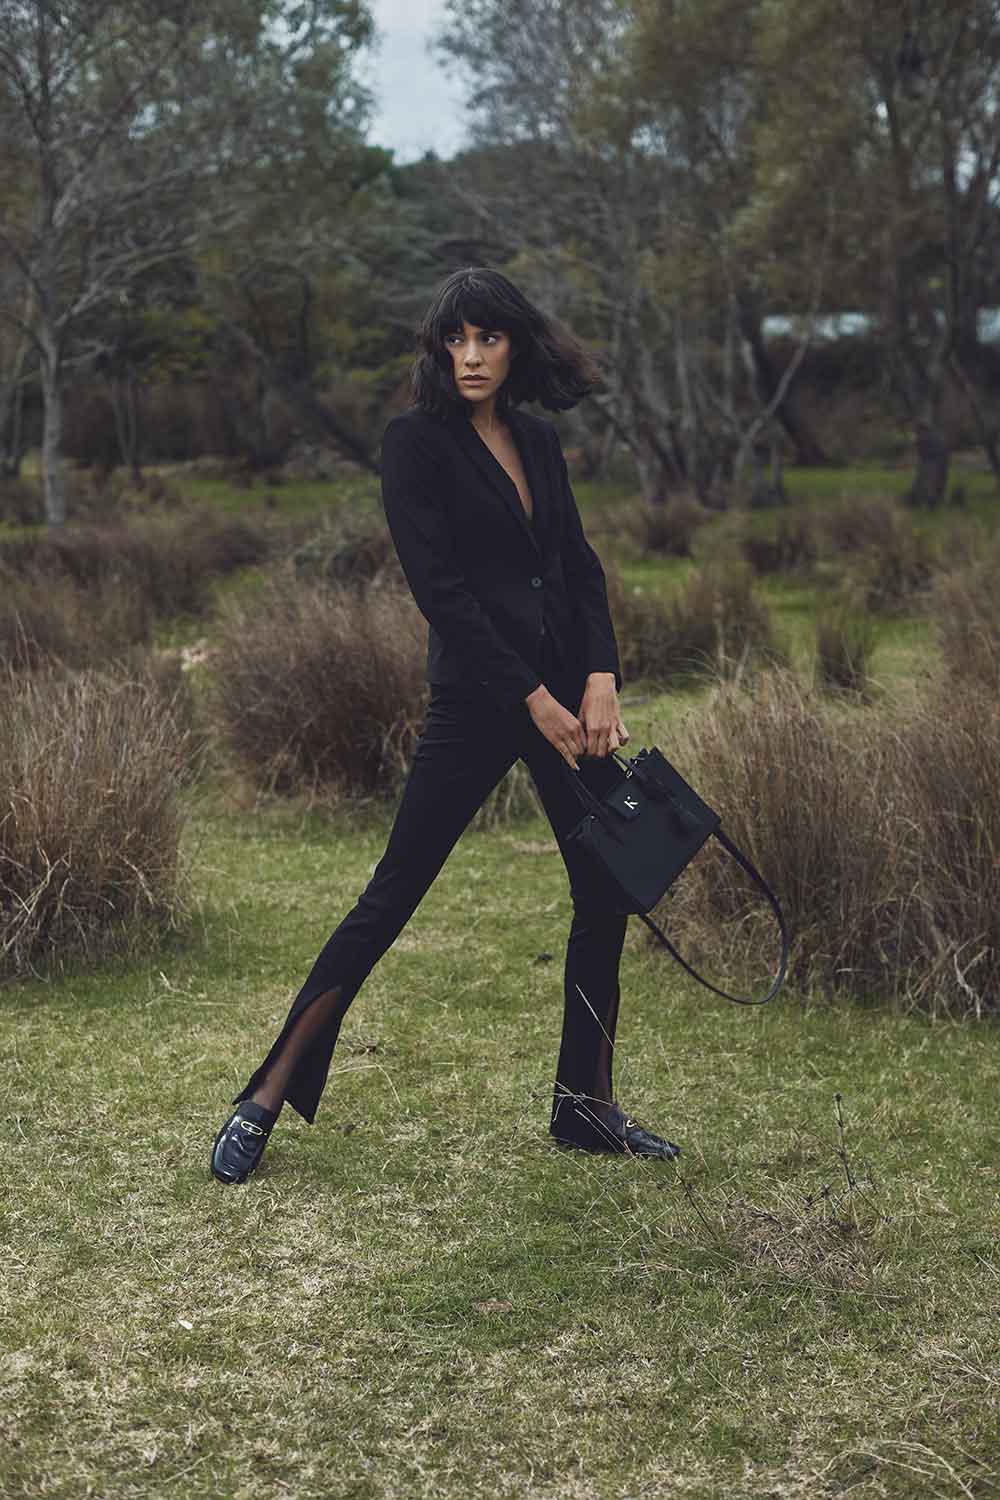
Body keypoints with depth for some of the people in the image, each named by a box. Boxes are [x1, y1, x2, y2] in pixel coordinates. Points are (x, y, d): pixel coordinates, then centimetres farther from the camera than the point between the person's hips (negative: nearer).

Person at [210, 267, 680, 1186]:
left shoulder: (538, 443, 12)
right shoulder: (417, 441, -7)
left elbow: (580, 567, 10)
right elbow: (439, 586, -14)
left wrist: (601, 678, -6)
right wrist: (533, 699, -16)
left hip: (570, 690, 6)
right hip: (477, 698, -6)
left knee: (606, 889, 6)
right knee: (394, 893, -4)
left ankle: (585, 1105, 20)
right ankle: (267, 1096, 6)